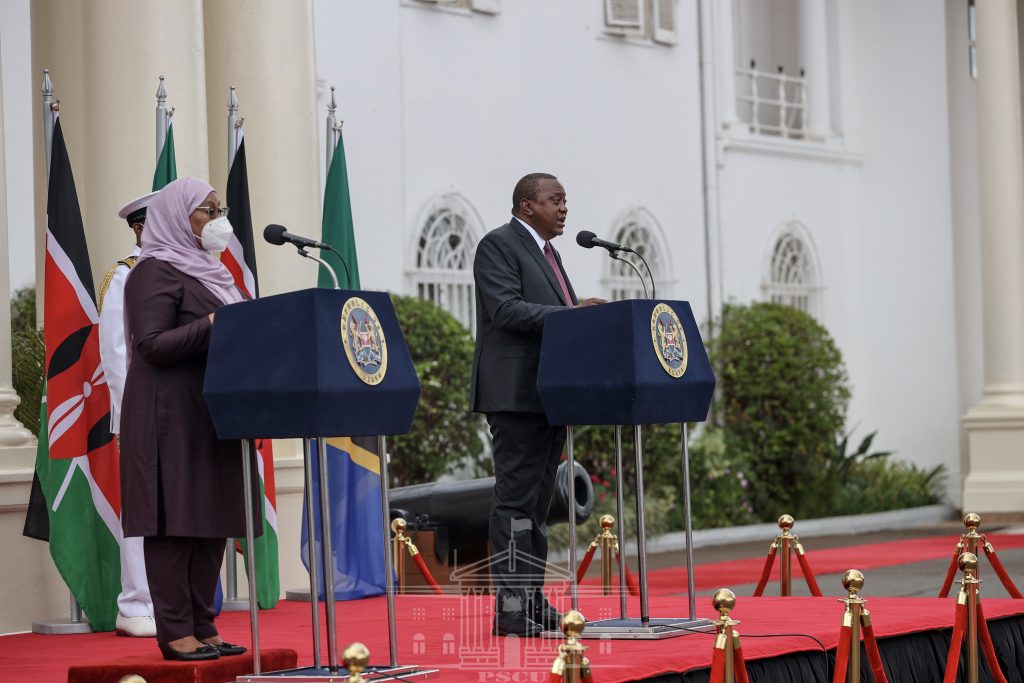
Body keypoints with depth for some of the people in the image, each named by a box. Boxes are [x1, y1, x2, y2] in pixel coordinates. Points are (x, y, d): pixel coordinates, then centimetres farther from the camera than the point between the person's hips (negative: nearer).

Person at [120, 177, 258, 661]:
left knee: (212, 520, 7)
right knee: (175, 518, -8)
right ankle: (175, 632, -7)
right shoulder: (156, 272, -7)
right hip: (172, 416, -9)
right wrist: (213, 326, -25)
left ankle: (202, 627, 12)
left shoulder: (207, 271, 20)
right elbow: (151, 345, -17)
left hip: (213, 415, 9)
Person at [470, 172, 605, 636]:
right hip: (516, 394, -10)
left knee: (538, 503, 11)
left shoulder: (547, 253, 22)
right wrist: (567, 314, -25)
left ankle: (533, 601, 15)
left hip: (549, 395, 10)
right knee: (515, 501, -10)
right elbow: (506, 309, -19)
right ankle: (509, 608, -11)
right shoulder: (498, 245, -7)